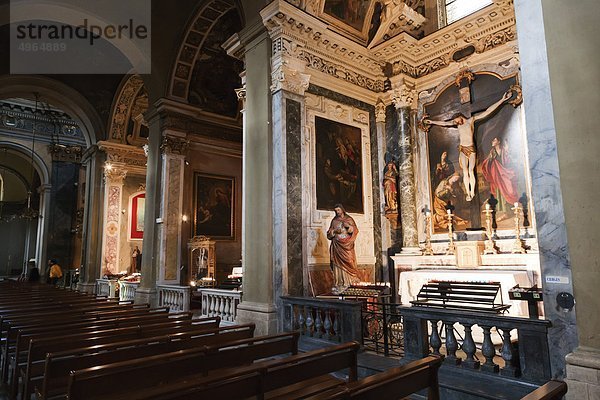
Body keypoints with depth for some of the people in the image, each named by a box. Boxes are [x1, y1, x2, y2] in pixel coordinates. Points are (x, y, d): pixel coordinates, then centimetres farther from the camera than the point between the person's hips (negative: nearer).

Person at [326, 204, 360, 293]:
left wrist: (348, 226, -15)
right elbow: (329, 234, 12)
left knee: (348, 263, -12)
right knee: (338, 264, -7)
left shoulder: (349, 219, 11)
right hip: (337, 246, 1)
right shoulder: (334, 221, 16)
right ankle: (338, 285, -7)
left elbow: (355, 231, 2)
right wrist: (335, 231, -7)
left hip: (347, 245, -1)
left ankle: (348, 282, -11)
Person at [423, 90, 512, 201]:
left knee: (471, 171, -8)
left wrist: (502, 100, -14)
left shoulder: (471, 120, -5)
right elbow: (444, 123, 20)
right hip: (462, 150, 3)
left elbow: (487, 112, -9)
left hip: (471, 149, -3)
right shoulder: (457, 123, 8)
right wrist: (432, 122, 28)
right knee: (465, 172, -2)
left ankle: (472, 192, -2)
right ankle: (468, 193, 0)